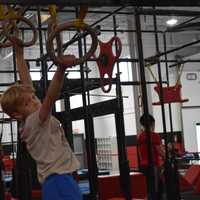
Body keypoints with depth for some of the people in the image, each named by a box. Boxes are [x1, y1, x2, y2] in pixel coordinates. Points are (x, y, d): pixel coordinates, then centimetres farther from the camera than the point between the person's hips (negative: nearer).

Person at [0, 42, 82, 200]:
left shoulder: (30, 120, 13)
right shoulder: (35, 121, -10)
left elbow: (26, 84, 19)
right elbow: (51, 97, -28)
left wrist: (19, 54, 22)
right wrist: (62, 68, -40)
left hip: (56, 182, 10)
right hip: (60, 182, -10)